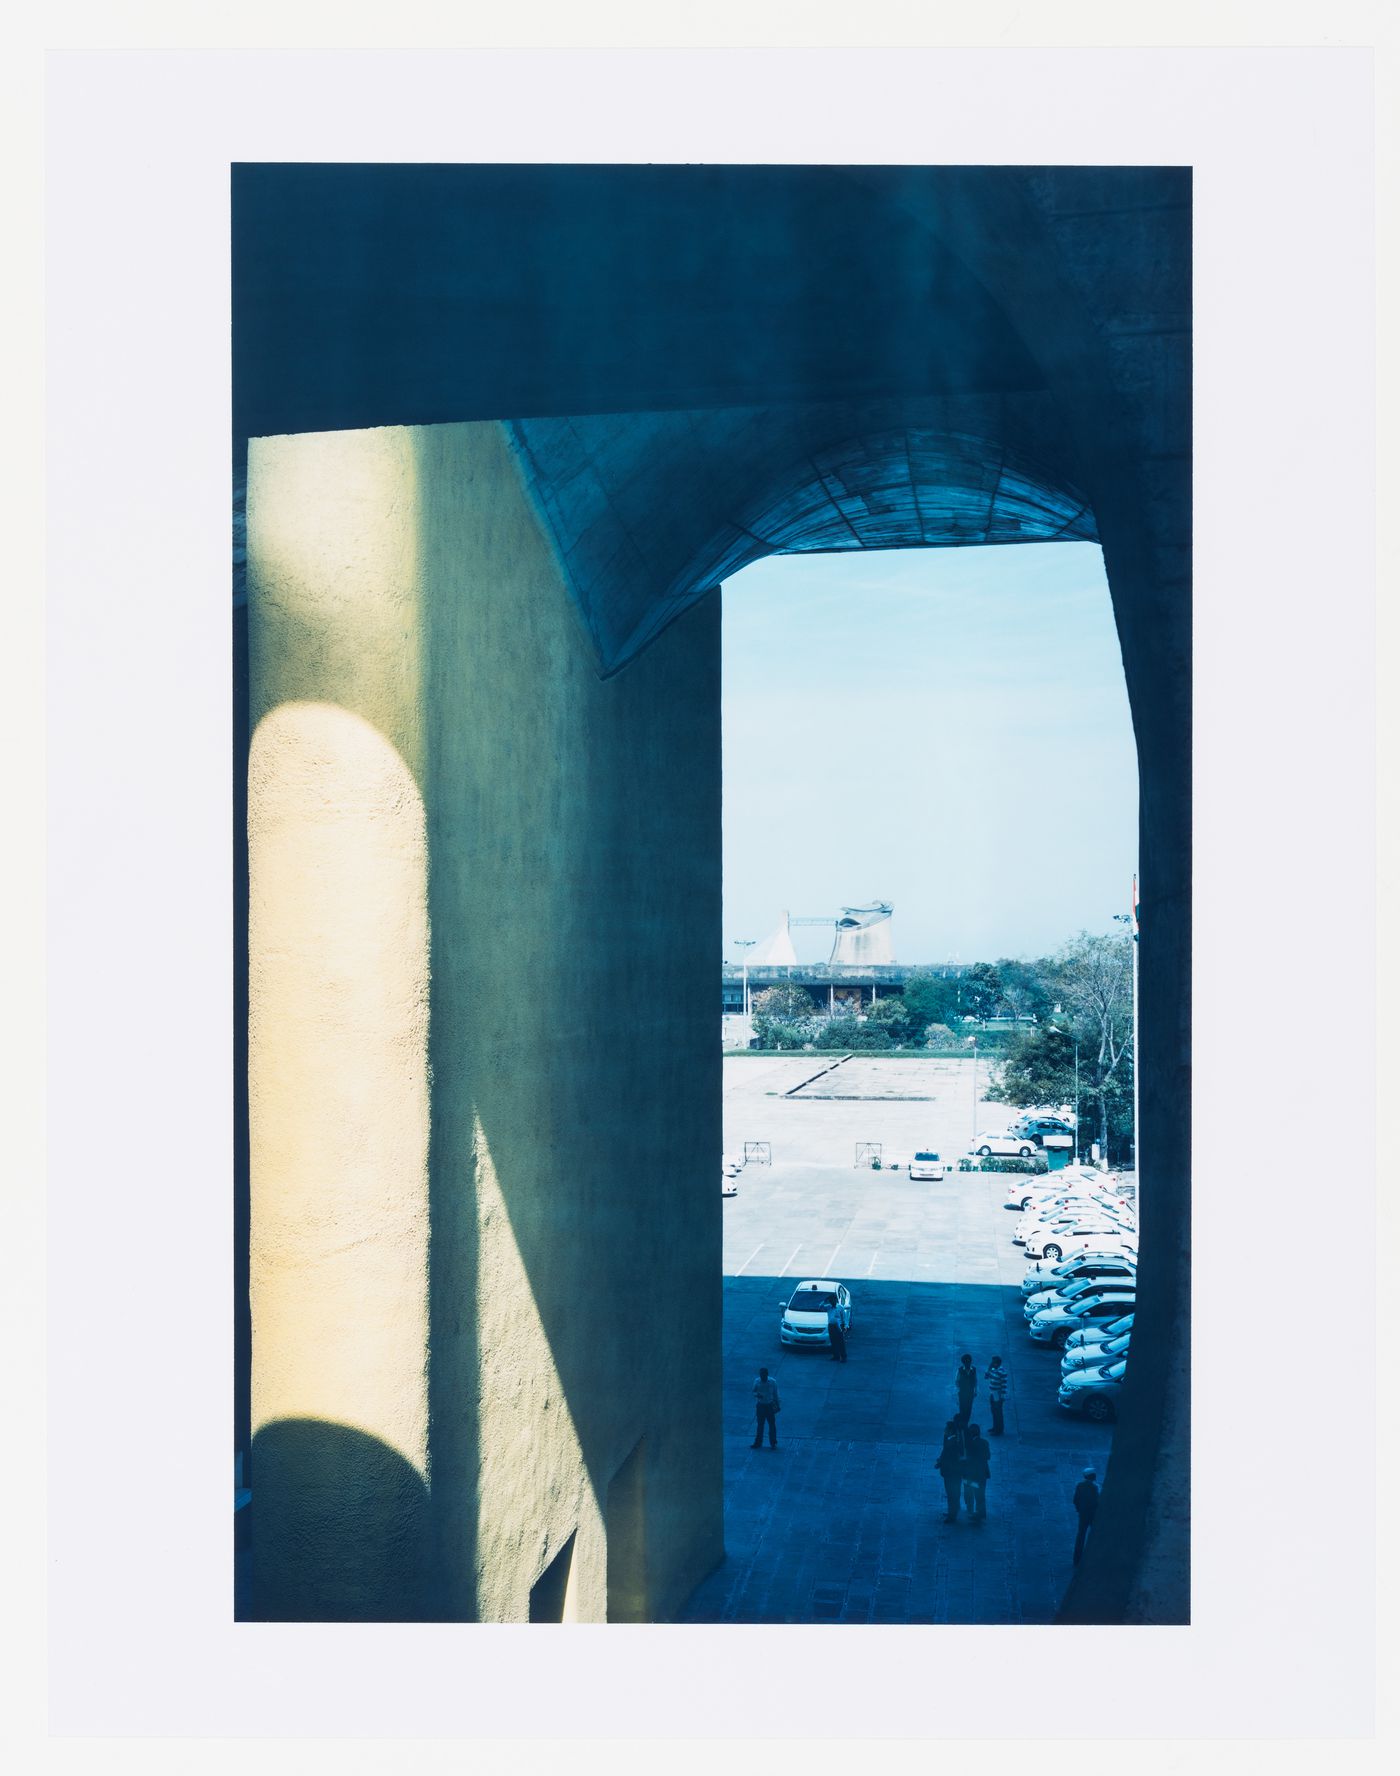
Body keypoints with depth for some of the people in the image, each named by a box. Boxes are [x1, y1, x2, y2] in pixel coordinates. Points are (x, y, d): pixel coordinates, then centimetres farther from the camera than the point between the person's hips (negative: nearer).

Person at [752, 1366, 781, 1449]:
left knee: (772, 1424, 2)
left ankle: (773, 1443, 13)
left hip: (770, 1406, -1)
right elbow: (753, 1392, -1)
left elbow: (775, 1394, 1)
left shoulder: (772, 1382, -8)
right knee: (760, 1424, 9)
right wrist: (757, 1395, -24)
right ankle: (758, 1443, 20)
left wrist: (777, 1405, 4)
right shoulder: (757, 1382, -6)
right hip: (760, 1405, 1)